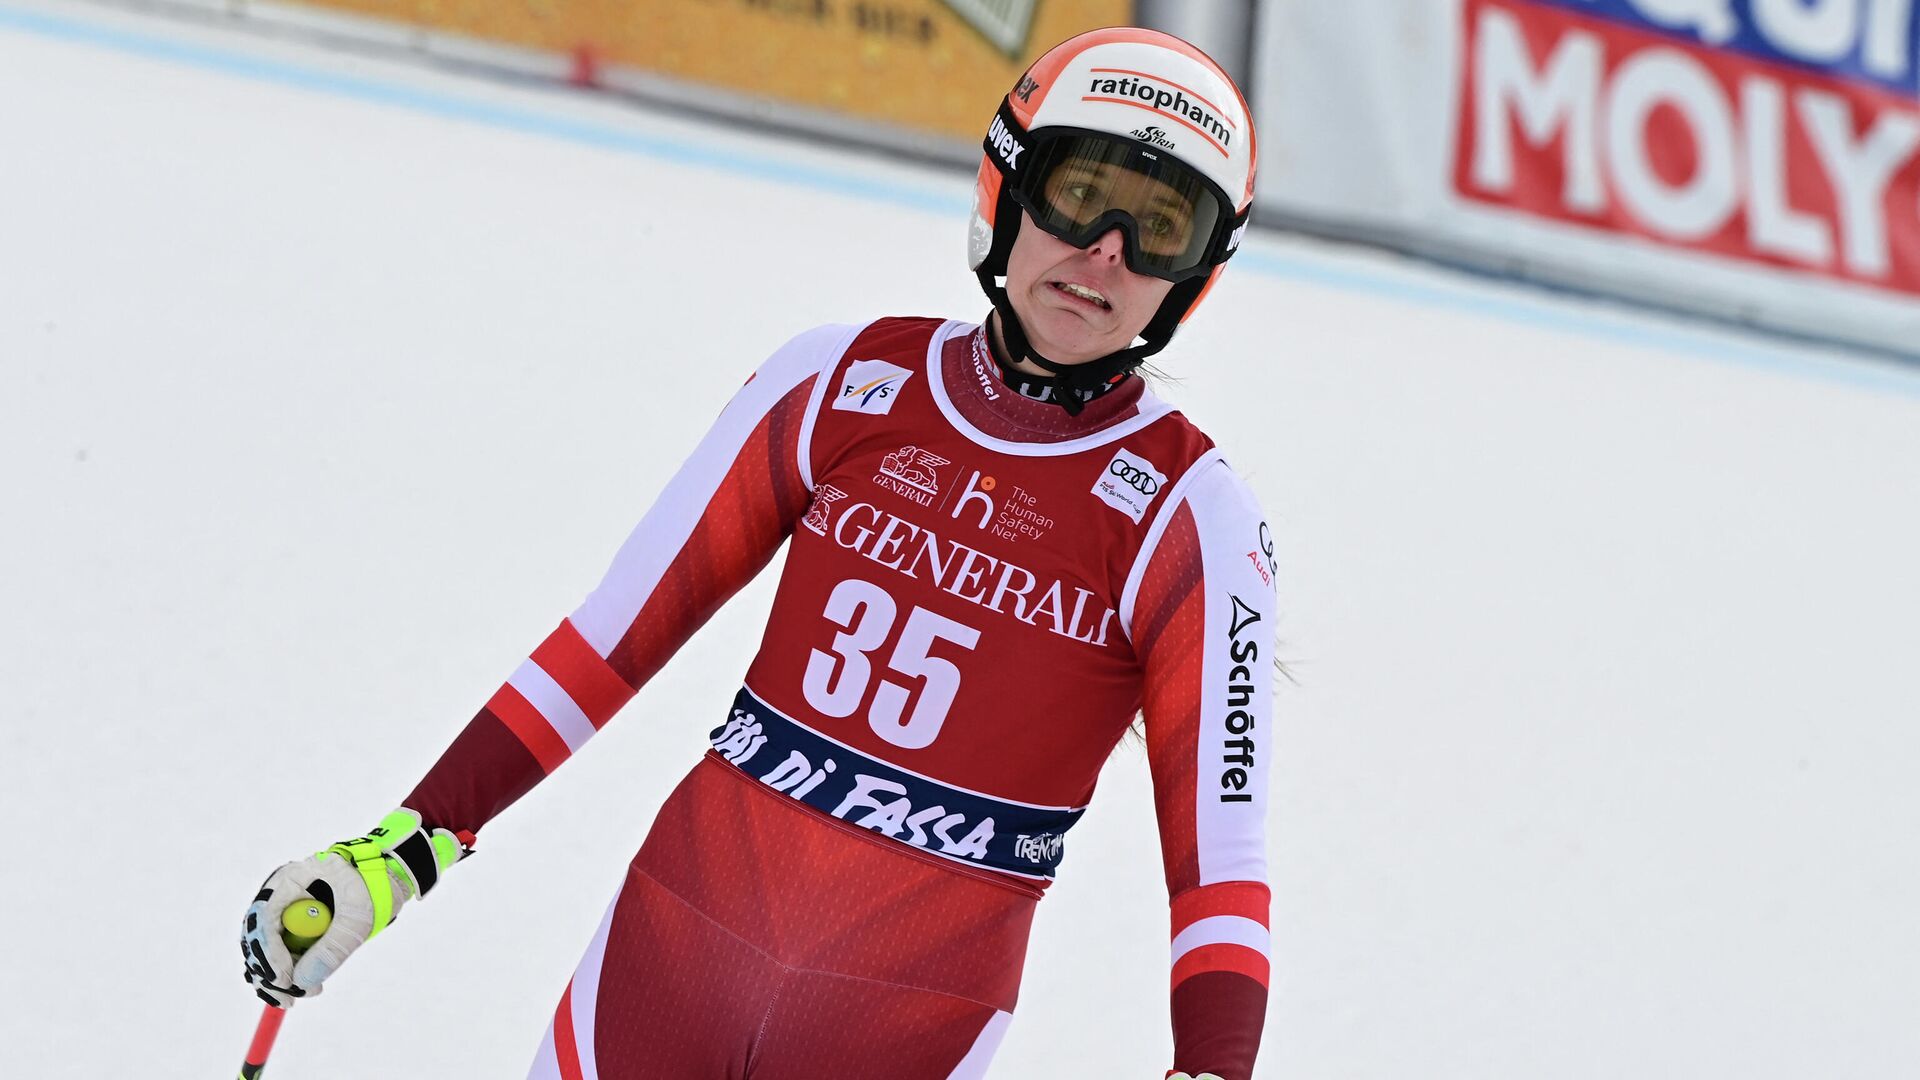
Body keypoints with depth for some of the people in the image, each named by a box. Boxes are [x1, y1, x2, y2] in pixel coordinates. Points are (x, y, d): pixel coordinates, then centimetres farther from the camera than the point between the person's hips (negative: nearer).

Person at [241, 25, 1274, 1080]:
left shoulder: (1188, 519, -7)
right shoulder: (842, 383, -1)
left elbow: (1221, 846, -10)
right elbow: (623, 626, 4)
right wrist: (409, 841, 1)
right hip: (680, 937, 2)